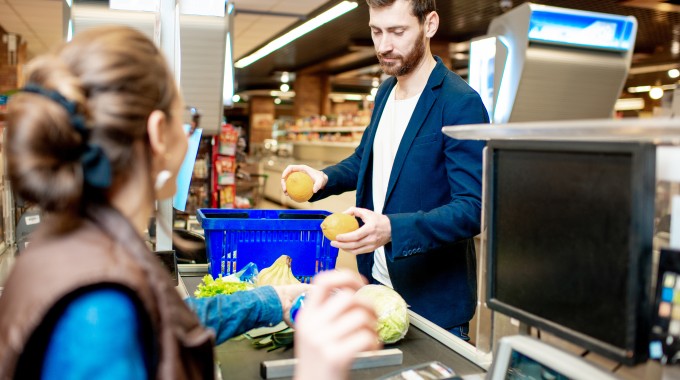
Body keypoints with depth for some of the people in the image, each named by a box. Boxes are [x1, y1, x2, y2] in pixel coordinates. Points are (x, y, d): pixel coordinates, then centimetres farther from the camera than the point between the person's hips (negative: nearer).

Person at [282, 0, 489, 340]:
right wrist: (325, 178, 1)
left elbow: (472, 209, -23)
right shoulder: (386, 92, 7)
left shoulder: (461, 103, -19)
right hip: (376, 284, 8)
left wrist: (392, 229, -36)